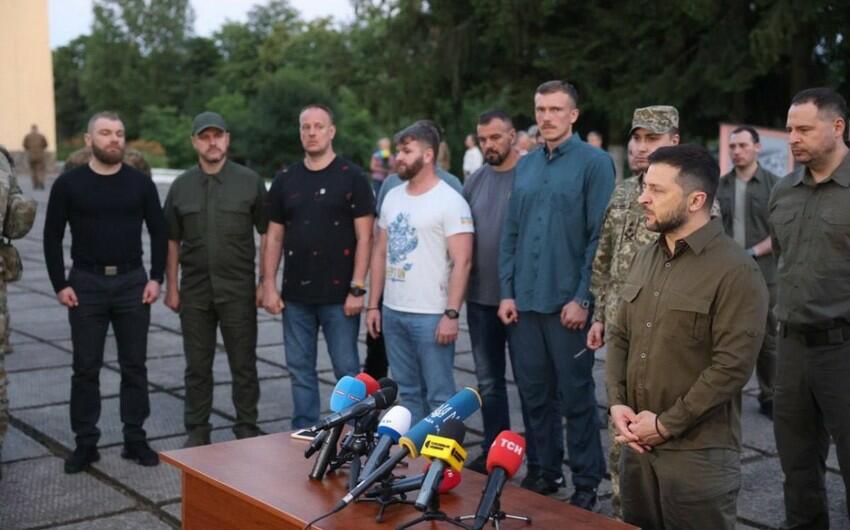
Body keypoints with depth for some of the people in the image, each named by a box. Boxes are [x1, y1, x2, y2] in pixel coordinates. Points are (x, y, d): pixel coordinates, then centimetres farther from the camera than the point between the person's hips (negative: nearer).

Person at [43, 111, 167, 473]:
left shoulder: (140, 183, 3)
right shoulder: (69, 184, 0)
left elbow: (159, 232, 7)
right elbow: (52, 237, 2)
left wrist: (156, 278, -1)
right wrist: (60, 285, -4)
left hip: (132, 283, 1)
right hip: (86, 284, -1)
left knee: (134, 365, 6)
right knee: (86, 368, 5)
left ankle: (135, 439, 17)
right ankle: (86, 443, 15)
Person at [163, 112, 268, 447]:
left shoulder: (250, 182, 0)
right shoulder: (181, 186, 7)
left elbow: (268, 234, 0)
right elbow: (172, 240, 10)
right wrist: (171, 287, 5)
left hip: (239, 290, -2)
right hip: (194, 291, 2)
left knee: (244, 365, 5)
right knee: (197, 366, 10)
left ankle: (247, 429, 17)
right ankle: (197, 431, 21)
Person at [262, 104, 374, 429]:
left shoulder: (352, 178, -3)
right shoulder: (285, 180, 10)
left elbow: (364, 237, -6)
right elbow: (274, 237, 11)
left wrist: (357, 289, -12)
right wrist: (269, 285, 3)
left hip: (339, 295, -4)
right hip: (296, 295, 4)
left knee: (347, 370, 2)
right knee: (299, 369, 11)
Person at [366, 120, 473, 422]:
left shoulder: (450, 201, -9)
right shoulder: (392, 197, 12)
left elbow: (462, 261, -13)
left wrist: (451, 314, -19)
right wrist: (373, 305, 11)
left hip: (431, 316, -7)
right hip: (393, 312, 7)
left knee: (439, 396, -1)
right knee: (408, 392, 16)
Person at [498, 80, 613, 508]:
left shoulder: (594, 163, -6)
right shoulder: (525, 165, 11)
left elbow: (600, 236, -10)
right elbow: (510, 233, 11)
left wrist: (582, 299, -14)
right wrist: (507, 292, 4)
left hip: (568, 304, -5)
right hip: (523, 301, 5)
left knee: (575, 397, 5)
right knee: (534, 393, 13)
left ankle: (586, 484, 18)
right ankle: (542, 471, 27)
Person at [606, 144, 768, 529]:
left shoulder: (736, 272, -14)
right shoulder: (645, 257, 10)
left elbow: (732, 367, -19)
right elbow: (620, 336, 13)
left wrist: (666, 425, -16)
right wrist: (616, 403, -2)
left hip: (698, 453, -7)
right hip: (637, 443, 7)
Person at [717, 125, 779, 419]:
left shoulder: (775, 185, 1)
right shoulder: (720, 185, 9)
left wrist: (752, 253, -13)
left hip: (764, 275, -2)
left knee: (767, 340, 5)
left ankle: (769, 397, 17)